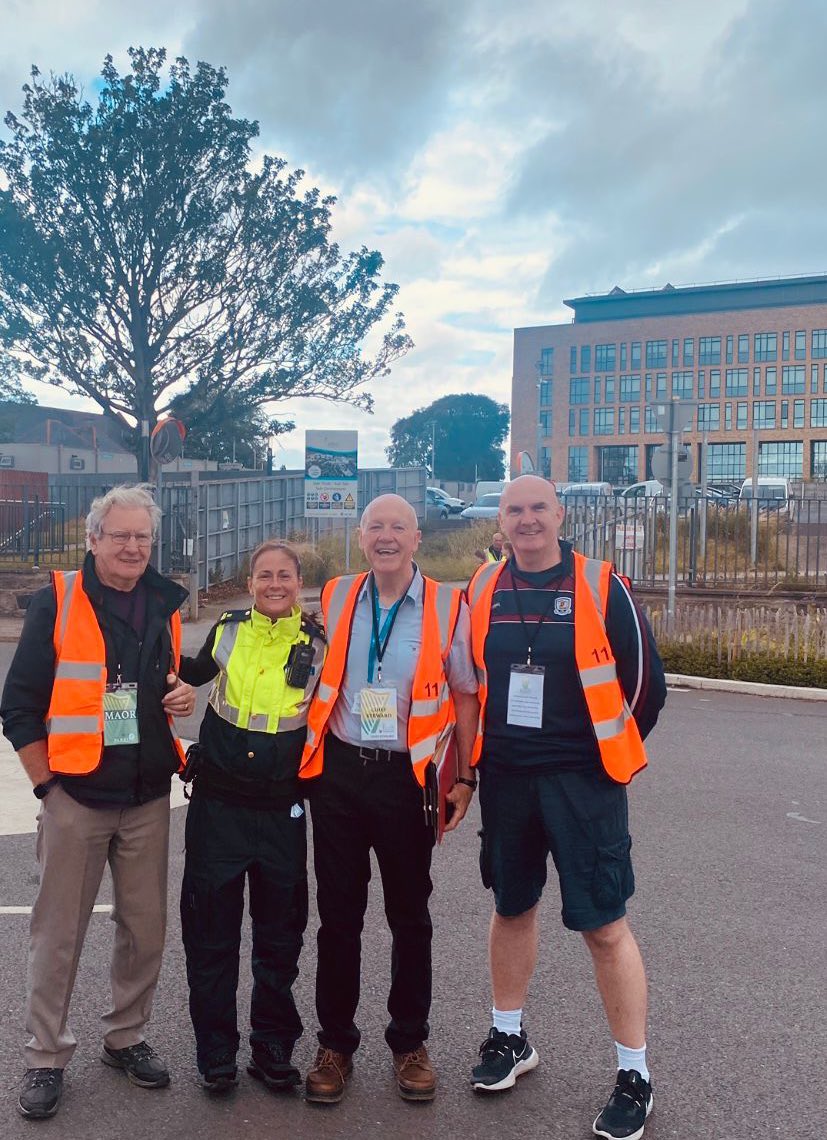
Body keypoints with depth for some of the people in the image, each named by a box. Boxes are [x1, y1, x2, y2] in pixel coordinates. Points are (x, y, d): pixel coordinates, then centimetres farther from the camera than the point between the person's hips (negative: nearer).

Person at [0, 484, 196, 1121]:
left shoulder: (166, 606, 7)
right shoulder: (57, 603, -6)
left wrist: (185, 696, -2)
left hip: (148, 799, 4)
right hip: (76, 797, -4)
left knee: (146, 927, 11)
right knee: (59, 932, 6)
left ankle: (127, 1038, 31)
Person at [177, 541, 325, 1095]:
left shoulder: (318, 644, -2)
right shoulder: (227, 632, 2)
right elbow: (197, 673, 22)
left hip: (282, 810, -1)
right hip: (217, 804, 1)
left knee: (280, 937, 11)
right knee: (211, 934, 8)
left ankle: (273, 1048, 29)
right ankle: (215, 1053, 25)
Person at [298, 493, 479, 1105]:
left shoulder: (448, 607, -4)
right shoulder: (335, 599, 4)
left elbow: (465, 695, 2)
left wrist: (465, 778, 0)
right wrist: (308, 759, 10)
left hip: (407, 777, -2)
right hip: (339, 772, 2)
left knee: (410, 917, 11)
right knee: (338, 915, 10)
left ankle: (410, 1042, 29)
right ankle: (336, 1043, 26)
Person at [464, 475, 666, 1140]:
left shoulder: (600, 587, -8)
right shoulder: (483, 590, 3)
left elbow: (645, 680, -2)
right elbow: (466, 677, 15)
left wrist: (609, 754, 5)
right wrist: (484, 750, 12)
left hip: (581, 781, -4)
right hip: (505, 778, 4)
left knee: (605, 925, 0)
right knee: (512, 909, 17)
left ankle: (635, 1076, 15)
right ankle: (510, 1038, 36)